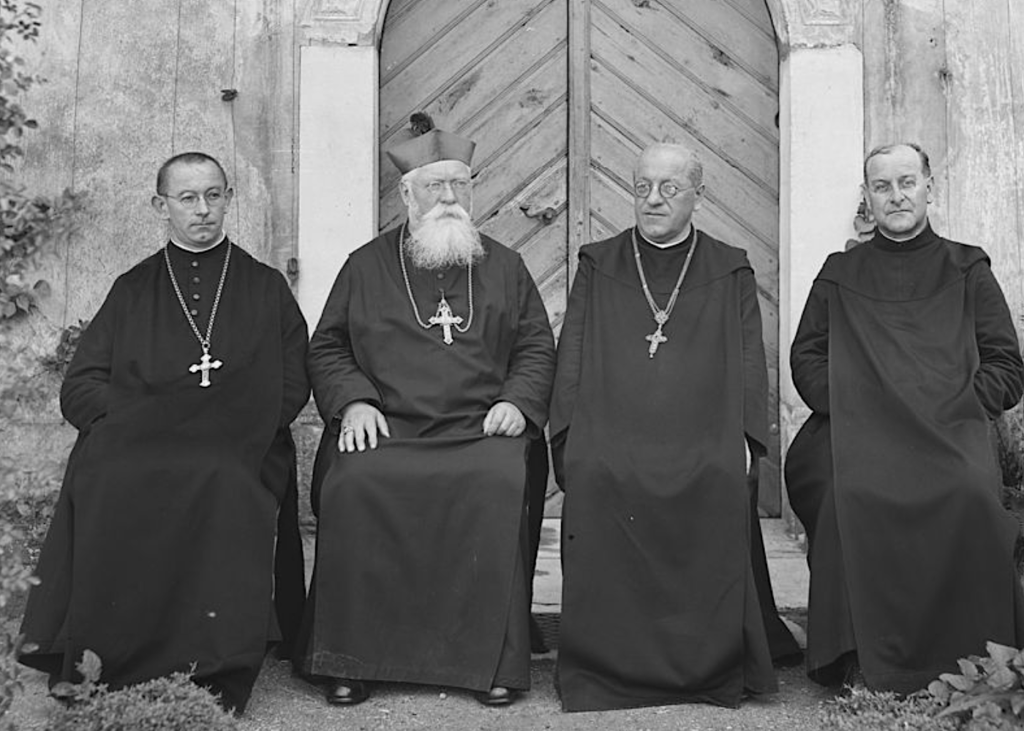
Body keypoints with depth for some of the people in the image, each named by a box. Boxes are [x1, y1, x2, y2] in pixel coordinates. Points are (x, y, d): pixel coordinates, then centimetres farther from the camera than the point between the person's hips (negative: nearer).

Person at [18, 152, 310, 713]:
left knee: (224, 484, -36)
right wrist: (136, 419, -9)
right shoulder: (132, 290, 20)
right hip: (136, 442, 1)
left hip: (235, 450, -1)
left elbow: (290, 387, 8)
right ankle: (93, 665, -23)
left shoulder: (266, 289, 18)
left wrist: (225, 424, -8)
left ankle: (213, 667, -30)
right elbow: (80, 386, 11)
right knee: (108, 483, -33)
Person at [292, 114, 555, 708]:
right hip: (385, 427, 0)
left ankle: (491, 658, -20)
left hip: (480, 429, 0)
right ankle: (350, 659, -16)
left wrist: (518, 399, -1)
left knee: (499, 484, -32)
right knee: (352, 484, -30)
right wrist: (352, 400, -3)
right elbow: (327, 348, 15)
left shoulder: (504, 267, 19)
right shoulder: (367, 267, 17)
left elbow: (537, 346, 18)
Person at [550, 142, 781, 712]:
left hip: (702, 431, 0)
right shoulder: (597, 266, 21)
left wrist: (742, 436, -7)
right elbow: (572, 362, 12)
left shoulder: (731, 273, 20)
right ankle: (607, 664, -20)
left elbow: (749, 366, 11)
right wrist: (573, 431, -5)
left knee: (723, 480, -32)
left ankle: (710, 666, -19)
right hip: (612, 427, 1)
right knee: (593, 474, -32)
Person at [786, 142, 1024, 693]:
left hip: (949, 430, 0)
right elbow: (805, 359, 11)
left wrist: (951, 402, -5)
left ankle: (964, 662, -19)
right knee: (852, 492, -35)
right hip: (860, 430, 1)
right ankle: (865, 662, -24)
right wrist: (851, 405, -6)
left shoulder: (966, 270, 18)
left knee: (968, 493, -35)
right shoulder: (839, 274, 20)